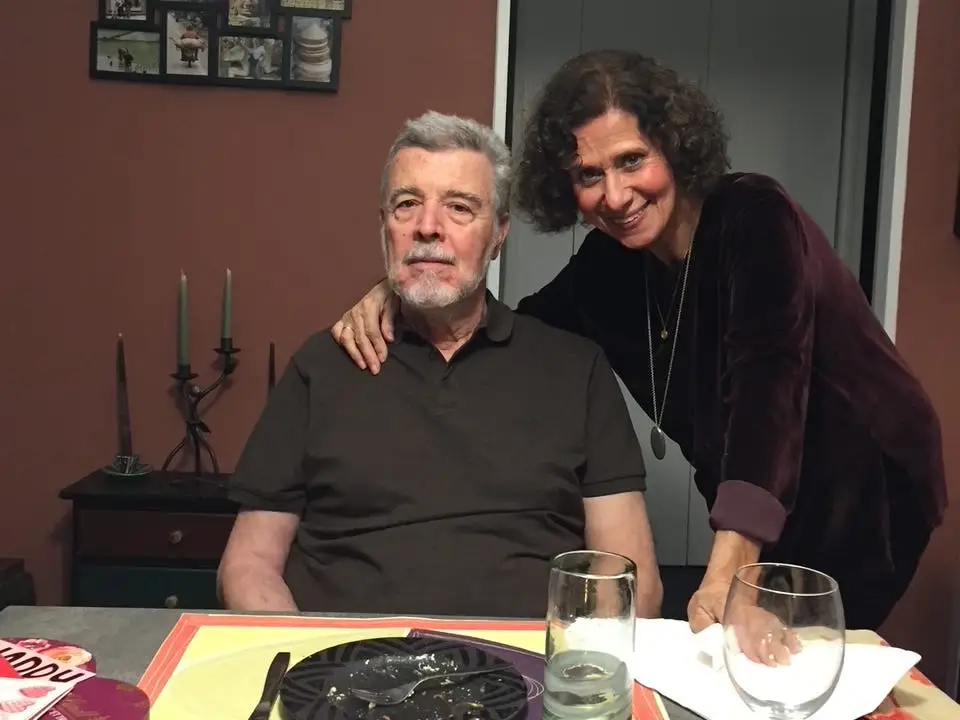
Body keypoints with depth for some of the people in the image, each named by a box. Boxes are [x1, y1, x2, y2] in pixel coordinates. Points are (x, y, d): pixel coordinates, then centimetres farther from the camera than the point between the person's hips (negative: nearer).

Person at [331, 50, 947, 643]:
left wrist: (728, 577, -48)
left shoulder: (757, 218, -25)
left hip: (866, 490, -5)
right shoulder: (612, 261, -7)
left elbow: (769, 387, -38)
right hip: (772, 510, 6)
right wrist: (400, 294, -16)